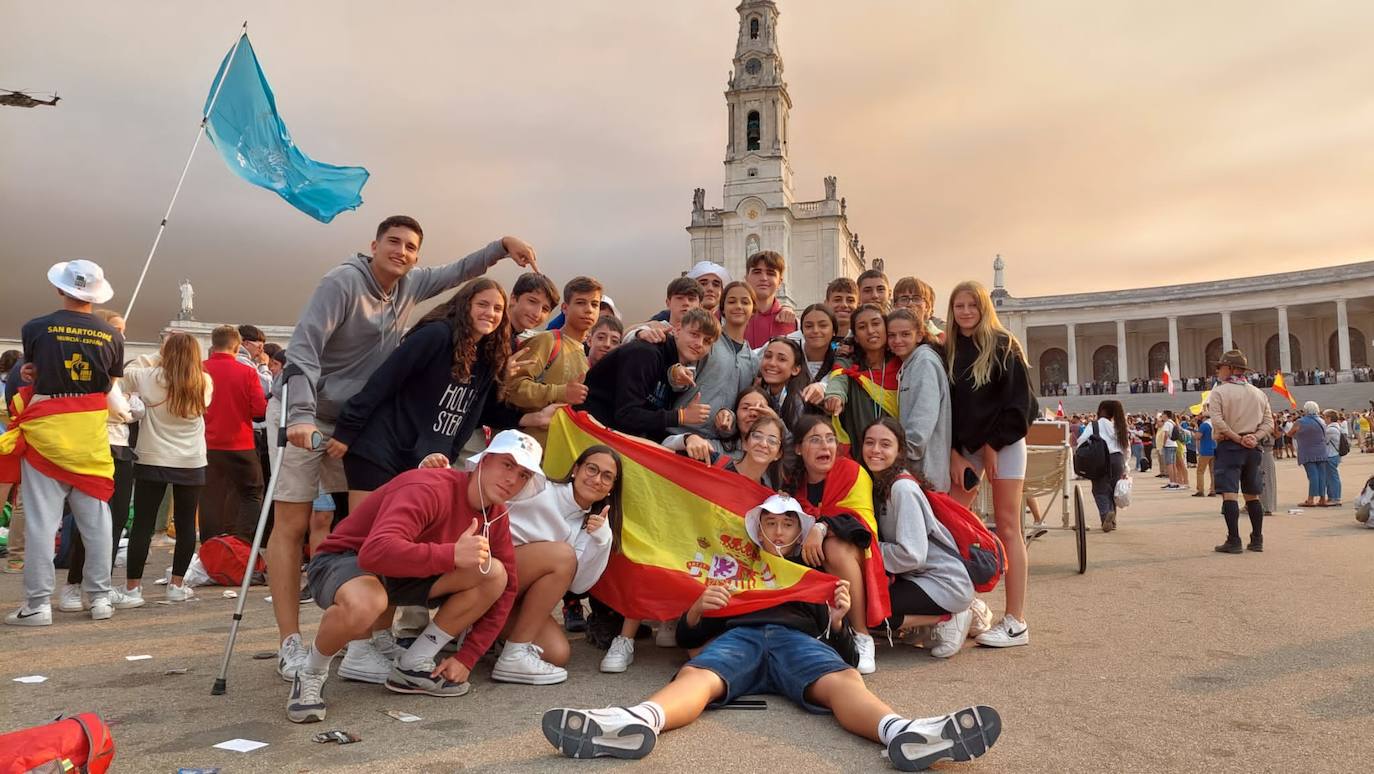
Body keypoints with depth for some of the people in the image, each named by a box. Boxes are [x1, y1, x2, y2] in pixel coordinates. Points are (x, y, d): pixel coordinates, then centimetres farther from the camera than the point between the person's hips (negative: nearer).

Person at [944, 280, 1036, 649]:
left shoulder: (1003, 345, -4)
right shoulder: (948, 352, 9)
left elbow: (1019, 400, -9)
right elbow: (945, 406, 7)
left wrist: (992, 445, -11)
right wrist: (954, 453, -2)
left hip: (1003, 443, -5)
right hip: (965, 447, 5)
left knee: (1007, 527, -5)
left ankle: (1016, 622, -2)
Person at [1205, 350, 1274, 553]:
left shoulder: (1219, 391, -6)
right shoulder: (1258, 393, 12)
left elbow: (1217, 421, -17)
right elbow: (1269, 423, 7)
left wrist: (1237, 438, -12)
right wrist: (1254, 437, -5)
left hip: (1229, 446, -6)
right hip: (1252, 448, 6)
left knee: (1229, 494, -7)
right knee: (1253, 495, 14)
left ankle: (1234, 541, -10)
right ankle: (1257, 540, 17)